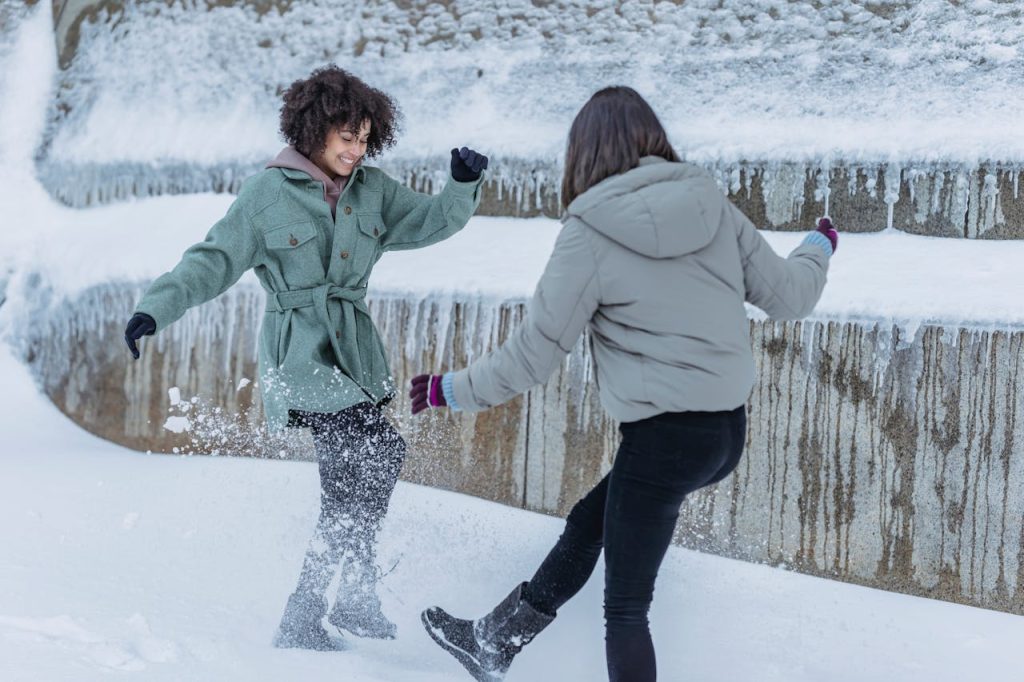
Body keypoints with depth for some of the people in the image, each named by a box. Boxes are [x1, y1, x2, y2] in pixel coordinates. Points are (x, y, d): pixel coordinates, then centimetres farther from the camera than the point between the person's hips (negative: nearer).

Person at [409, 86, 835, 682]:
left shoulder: (590, 235, -11)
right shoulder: (713, 206, 1)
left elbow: (533, 355, -6)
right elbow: (788, 296, 8)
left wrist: (451, 391, 9)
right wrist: (819, 249, 30)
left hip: (665, 435, -7)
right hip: (729, 430, 7)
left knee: (625, 605, 6)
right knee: (590, 522, 24)